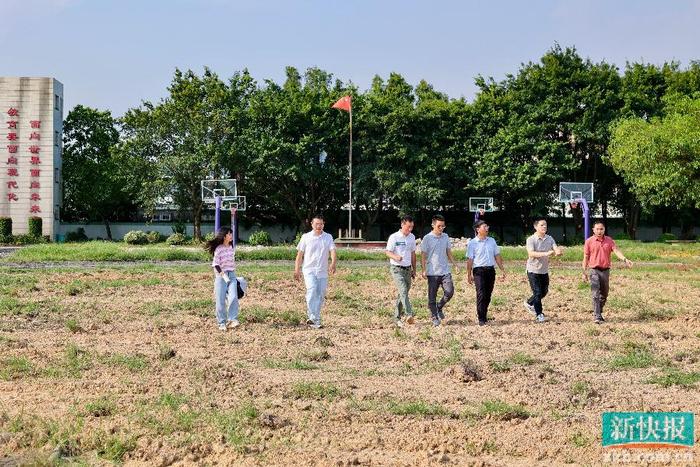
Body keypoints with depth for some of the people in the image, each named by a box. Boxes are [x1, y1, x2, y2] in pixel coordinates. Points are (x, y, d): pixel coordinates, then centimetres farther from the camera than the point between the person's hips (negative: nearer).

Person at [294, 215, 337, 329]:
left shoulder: (328, 237, 7)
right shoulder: (306, 237, 3)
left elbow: (333, 251, -6)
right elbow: (300, 254, 7)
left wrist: (333, 264, -25)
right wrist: (297, 270, 2)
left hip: (323, 272, 3)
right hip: (309, 270, -3)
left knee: (321, 295, 4)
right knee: (312, 292, -20)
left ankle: (313, 319, 15)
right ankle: (314, 319, -25)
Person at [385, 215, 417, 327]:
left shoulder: (412, 237, 10)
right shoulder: (394, 237, -8)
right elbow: (388, 252, -8)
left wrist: (414, 269, 18)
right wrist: (395, 257, -30)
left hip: (407, 269, 6)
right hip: (396, 269, -6)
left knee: (404, 293, 8)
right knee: (403, 291, -19)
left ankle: (397, 317, 17)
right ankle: (409, 314, -31)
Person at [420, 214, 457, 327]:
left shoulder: (445, 237, 9)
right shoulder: (427, 238, -5)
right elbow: (423, 255, -4)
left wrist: (454, 264, 9)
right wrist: (423, 270, -11)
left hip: (445, 271, 4)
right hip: (432, 272, -4)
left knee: (450, 292, -9)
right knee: (432, 297, 2)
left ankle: (439, 307, 17)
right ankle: (434, 317, 13)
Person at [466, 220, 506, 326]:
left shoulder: (491, 241, 12)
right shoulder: (472, 243, -3)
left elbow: (497, 256, 15)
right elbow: (470, 260, -5)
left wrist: (502, 270, 12)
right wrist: (469, 275, -8)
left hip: (491, 270, 5)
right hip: (479, 270, -5)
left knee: (488, 295, 8)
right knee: (481, 295, -11)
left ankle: (484, 315, 19)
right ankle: (481, 319, -9)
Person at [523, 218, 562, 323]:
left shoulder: (549, 239, 4)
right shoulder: (531, 239, -13)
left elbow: (556, 249, -7)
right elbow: (531, 253, -26)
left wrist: (558, 252, -34)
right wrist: (546, 253, -39)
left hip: (544, 270, 6)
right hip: (533, 270, -6)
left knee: (544, 291, 16)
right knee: (537, 292, -3)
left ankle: (529, 303, 39)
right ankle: (539, 314, 10)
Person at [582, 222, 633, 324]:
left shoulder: (609, 240, 6)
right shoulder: (589, 241, -1)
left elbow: (616, 250, -7)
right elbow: (586, 257, 2)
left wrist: (625, 259, -26)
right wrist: (584, 272, 0)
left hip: (605, 270, 4)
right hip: (594, 270, -4)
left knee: (604, 294, 12)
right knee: (596, 294, -12)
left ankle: (599, 313, 28)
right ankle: (597, 317, -14)